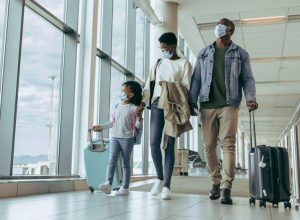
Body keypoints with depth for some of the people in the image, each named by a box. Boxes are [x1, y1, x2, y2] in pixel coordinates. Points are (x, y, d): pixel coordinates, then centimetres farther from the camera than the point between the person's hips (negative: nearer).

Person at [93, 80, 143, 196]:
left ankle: (125, 187, 9)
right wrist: (101, 127, 19)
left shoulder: (133, 108, -5)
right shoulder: (116, 106, 11)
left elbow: (138, 126, -6)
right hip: (114, 137, 4)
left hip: (127, 138, -4)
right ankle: (108, 184, -14)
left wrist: (139, 119, -26)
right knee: (111, 160, -7)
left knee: (126, 163, 3)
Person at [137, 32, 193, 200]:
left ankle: (167, 186, 0)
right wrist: (142, 103, 3)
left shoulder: (184, 63, 6)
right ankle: (160, 177, 11)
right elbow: (149, 85, 13)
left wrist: (168, 85, -13)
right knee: (154, 143, -9)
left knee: (169, 145, -3)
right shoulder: (158, 63, 18)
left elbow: (186, 87, -2)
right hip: (157, 105, 3)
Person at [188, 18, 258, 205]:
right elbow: (196, 79, 14)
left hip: (229, 105, -2)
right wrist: (192, 100, 3)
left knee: (228, 144, -10)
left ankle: (227, 188, -10)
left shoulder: (240, 54, 12)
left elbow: (248, 78, 7)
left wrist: (251, 98, -10)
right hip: (207, 105, 3)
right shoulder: (204, 53, 16)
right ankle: (216, 182, 16)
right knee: (209, 146, 3)